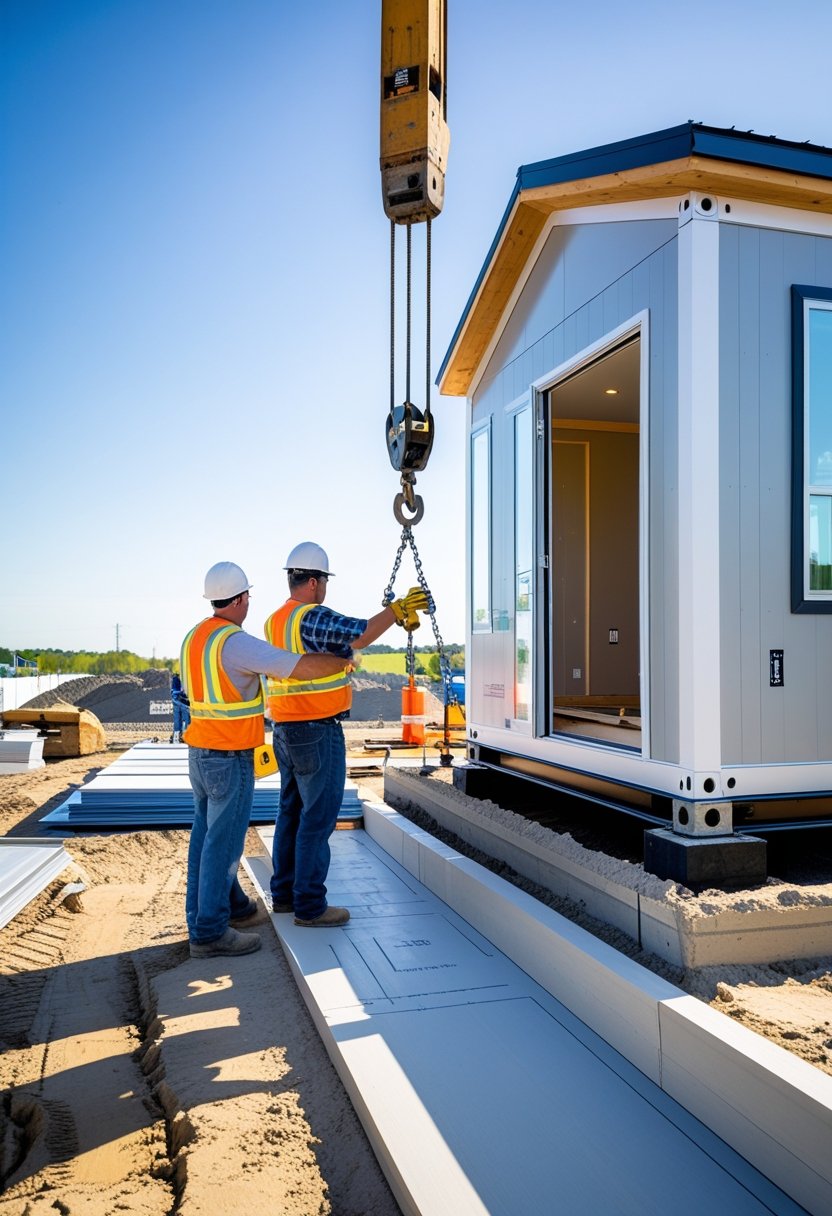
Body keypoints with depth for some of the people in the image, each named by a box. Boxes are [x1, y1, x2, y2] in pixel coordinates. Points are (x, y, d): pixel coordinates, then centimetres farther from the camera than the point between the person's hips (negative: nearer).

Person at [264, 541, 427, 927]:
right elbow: (360, 634, -24)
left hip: (284, 731, 10)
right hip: (317, 731, -9)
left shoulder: (274, 621, 12)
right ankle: (309, 906, 4)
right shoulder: (311, 617, -16)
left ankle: (284, 893, 26)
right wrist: (398, 608, -12)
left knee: (291, 812, 17)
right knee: (318, 818, -2)